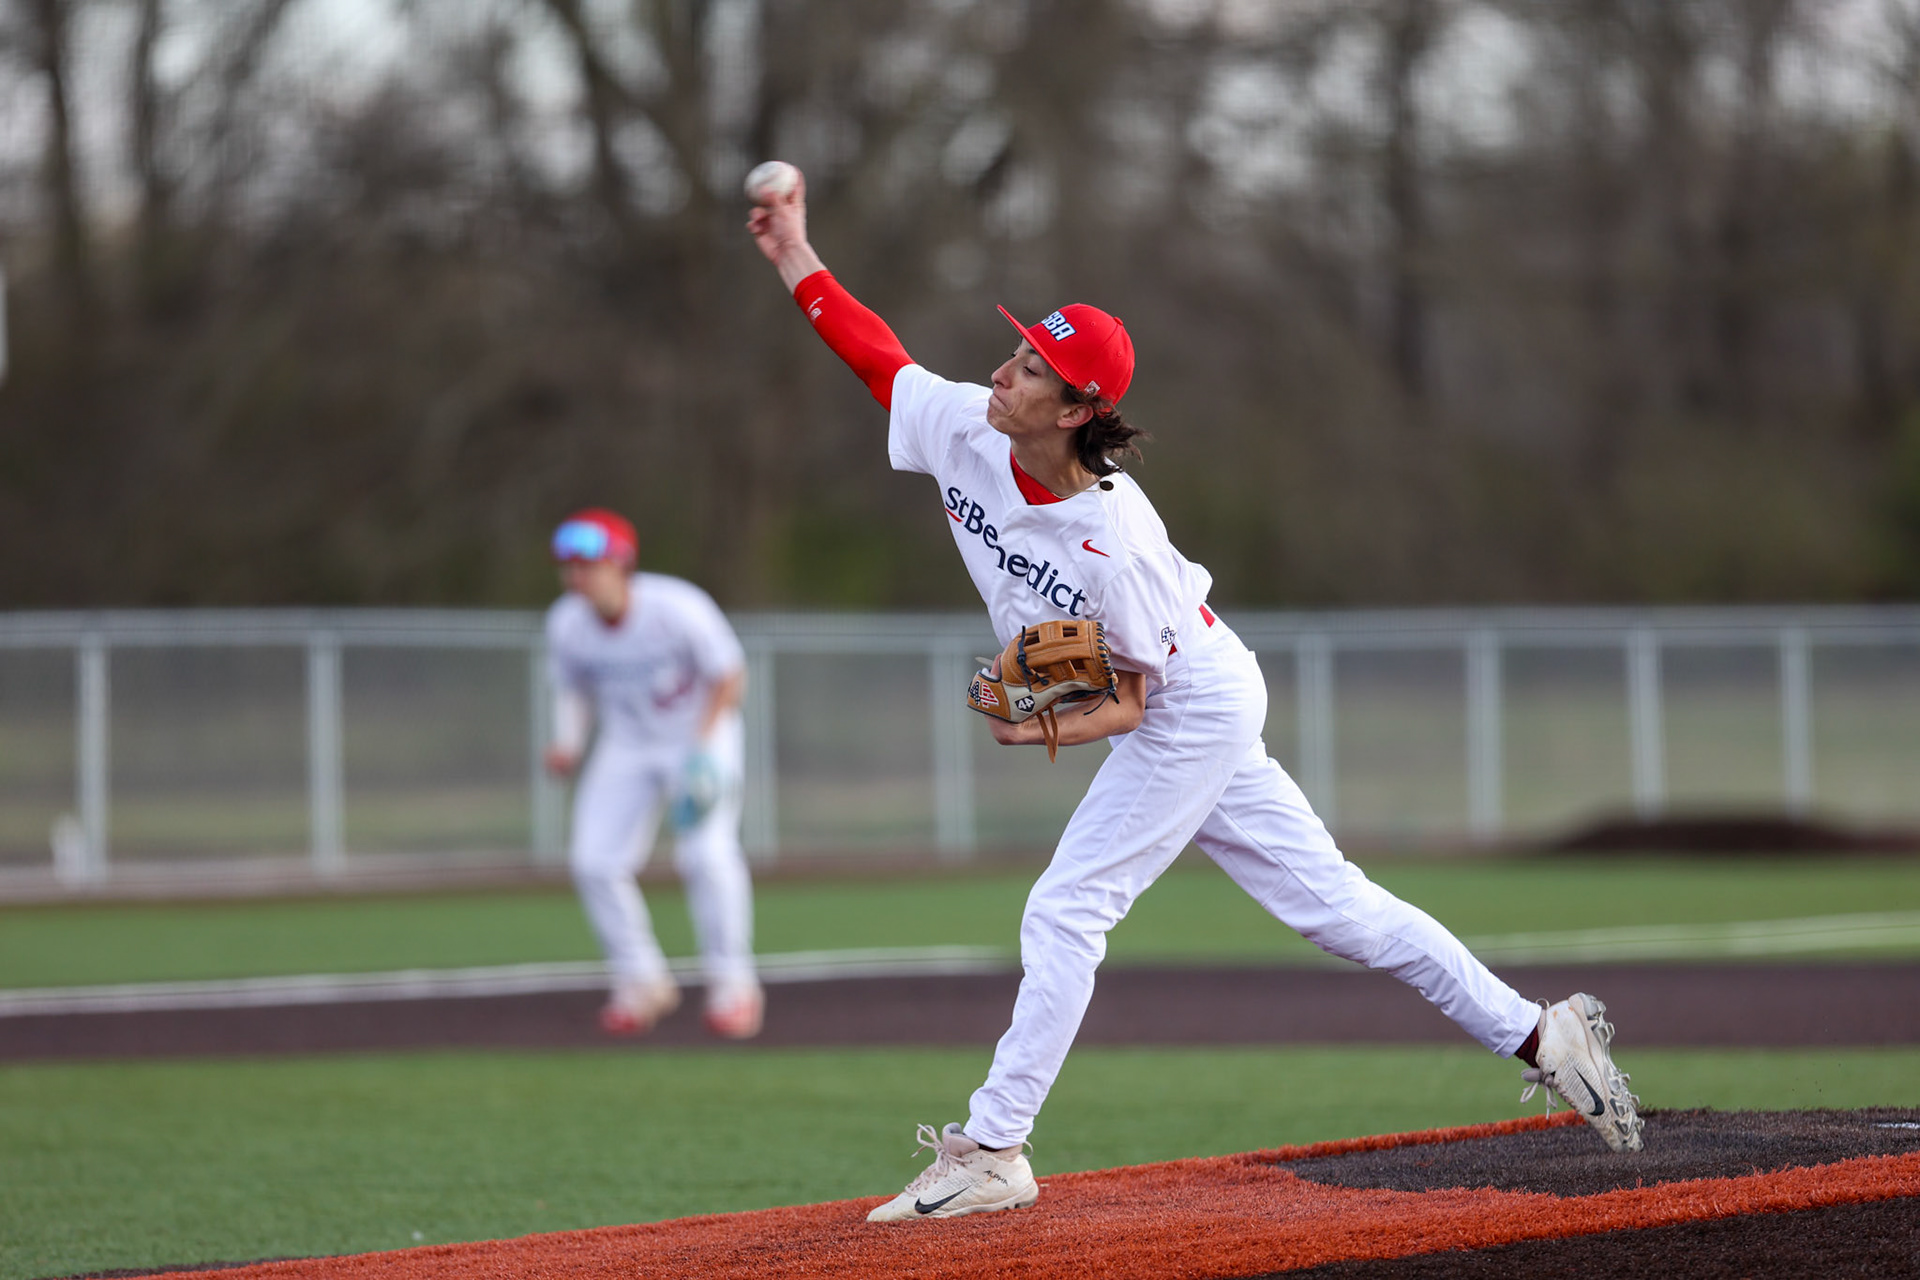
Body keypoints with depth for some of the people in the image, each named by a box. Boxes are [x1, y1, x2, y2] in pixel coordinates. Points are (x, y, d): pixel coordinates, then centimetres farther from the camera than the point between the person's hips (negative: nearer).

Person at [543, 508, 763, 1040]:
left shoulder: (676, 609, -26)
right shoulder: (567, 623, -13)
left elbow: (729, 676, -16)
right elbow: (572, 688, 5)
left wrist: (704, 744, -27)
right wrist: (567, 743, -13)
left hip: (702, 737, -4)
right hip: (626, 747, 4)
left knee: (706, 852, -22)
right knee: (593, 861, -9)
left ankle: (732, 984, -5)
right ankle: (641, 982, 9)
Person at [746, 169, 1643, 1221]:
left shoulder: (1112, 541, -32)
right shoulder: (962, 428, -14)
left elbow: (1134, 697, -22)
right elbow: (877, 355, 2)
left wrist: (1049, 731, -37)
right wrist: (795, 256, -3)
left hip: (1194, 709, -8)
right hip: (1166, 720, 8)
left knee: (1066, 910, -10)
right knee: (1326, 899, 11)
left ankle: (991, 1153, -3)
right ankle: (1535, 1035, 15)